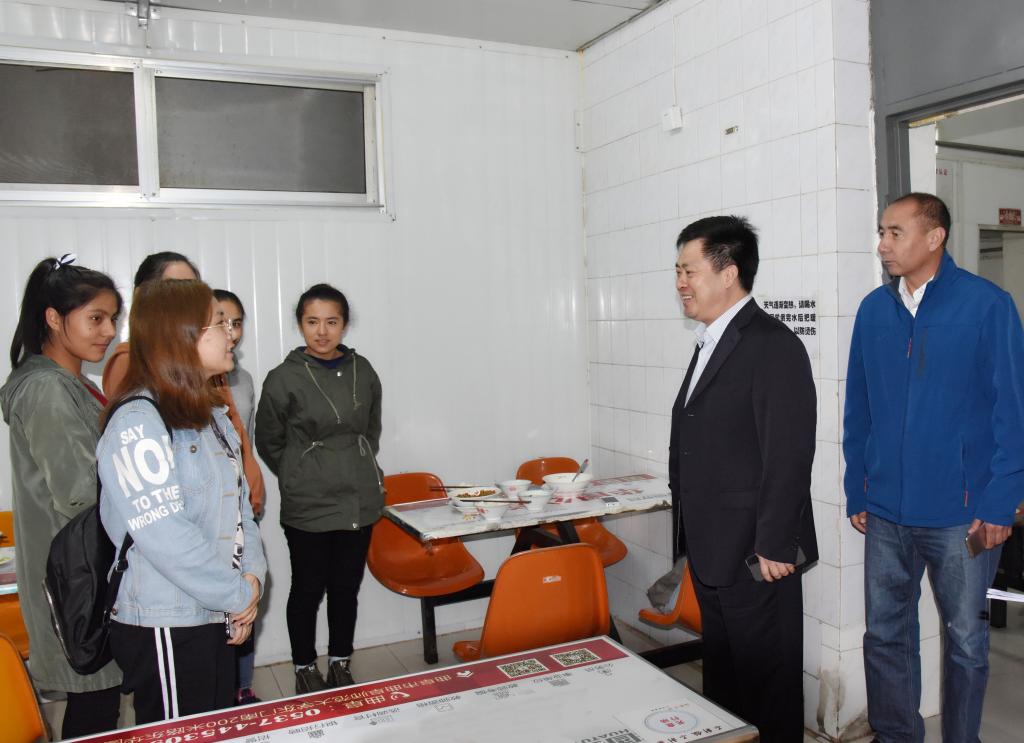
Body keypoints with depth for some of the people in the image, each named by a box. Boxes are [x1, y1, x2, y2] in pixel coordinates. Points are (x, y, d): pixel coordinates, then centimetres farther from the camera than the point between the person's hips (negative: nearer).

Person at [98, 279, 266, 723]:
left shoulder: (212, 415, 10)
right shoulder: (137, 423, -19)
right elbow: (164, 535, -26)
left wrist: (252, 574, -4)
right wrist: (238, 594, -16)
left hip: (218, 618, 9)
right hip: (165, 628, -8)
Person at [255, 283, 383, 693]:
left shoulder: (362, 370, 3)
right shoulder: (284, 378, -9)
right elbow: (268, 442, 3)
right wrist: (301, 478, 6)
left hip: (360, 500, 4)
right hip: (308, 506, -3)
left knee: (347, 586, 14)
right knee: (308, 588, 8)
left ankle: (340, 665, 31)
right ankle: (305, 669, 28)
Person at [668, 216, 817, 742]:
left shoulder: (773, 345, -16)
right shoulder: (710, 343, 13)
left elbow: (789, 455, -20)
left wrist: (774, 547, -18)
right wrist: (691, 540, 16)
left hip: (755, 557, -9)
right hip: (711, 553, 9)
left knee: (768, 685, 8)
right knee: (722, 679, 21)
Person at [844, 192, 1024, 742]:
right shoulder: (873, 310, 3)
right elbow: (857, 410, 7)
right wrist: (857, 494, 5)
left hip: (961, 512, -3)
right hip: (887, 510, 3)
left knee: (965, 639, 12)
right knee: (885, 635, 13)